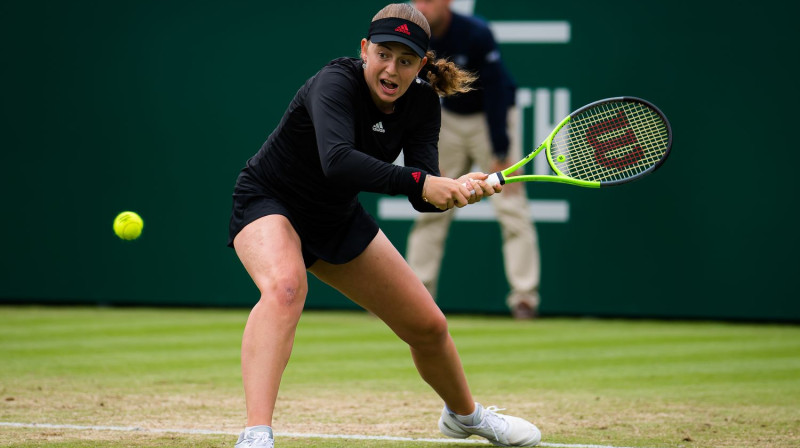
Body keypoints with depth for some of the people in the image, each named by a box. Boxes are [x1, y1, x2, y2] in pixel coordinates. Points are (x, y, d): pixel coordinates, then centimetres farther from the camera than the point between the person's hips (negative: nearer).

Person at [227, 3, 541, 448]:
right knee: (285, 287, -40)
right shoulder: (336, 82, -30)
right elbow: (337, 162, -49)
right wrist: (419, 182, -53)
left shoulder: (421, 103, -12)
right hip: (268, 204, -7)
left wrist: (459, 189, -41)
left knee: (428, 327, 12)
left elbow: (424, 197, -20)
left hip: (337, 221, 7)